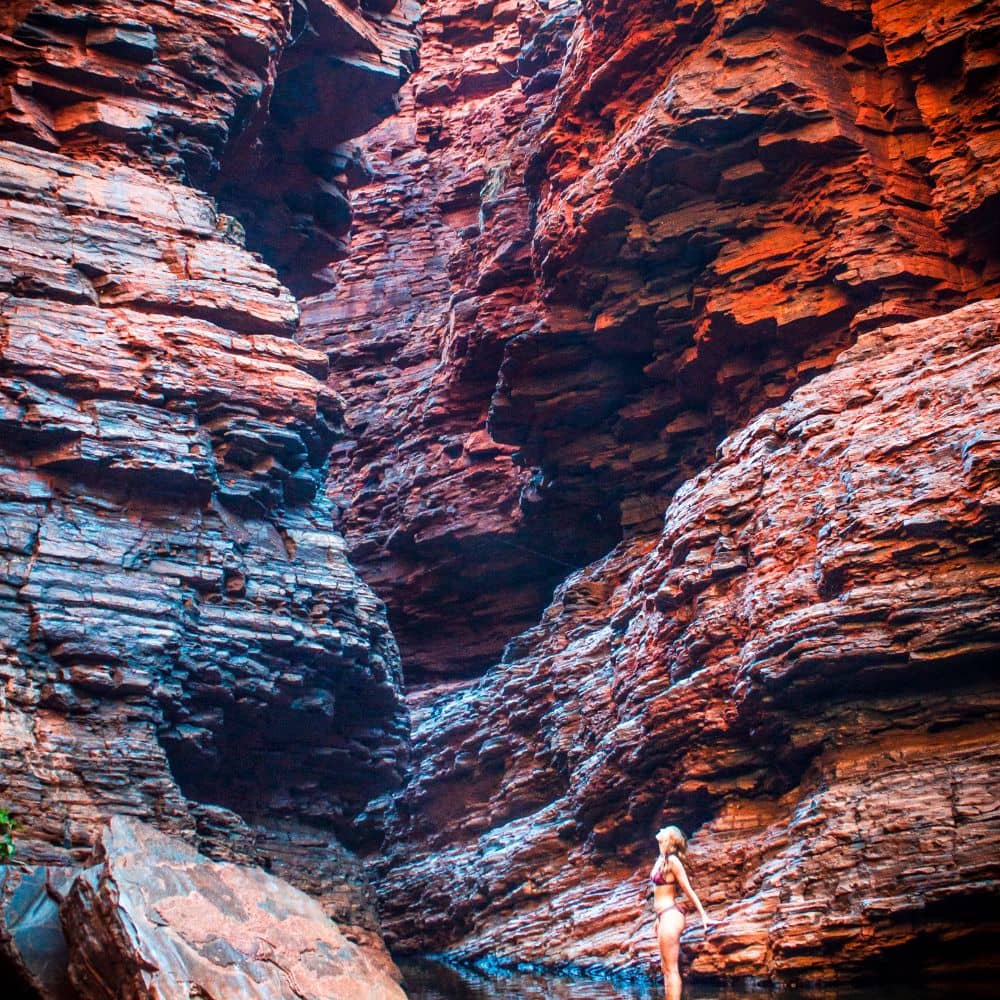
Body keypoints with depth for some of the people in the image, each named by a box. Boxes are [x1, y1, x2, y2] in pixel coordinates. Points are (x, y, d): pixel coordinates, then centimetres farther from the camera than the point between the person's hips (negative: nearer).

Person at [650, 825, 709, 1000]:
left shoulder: (672, 860, -12)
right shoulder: (661, 859, 14)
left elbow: (688, 890, -11)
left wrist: (703, 915, -10)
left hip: (670, 915, -9)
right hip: (664, 916, 9)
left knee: (671, 969, -9)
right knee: (667, 969, 10)